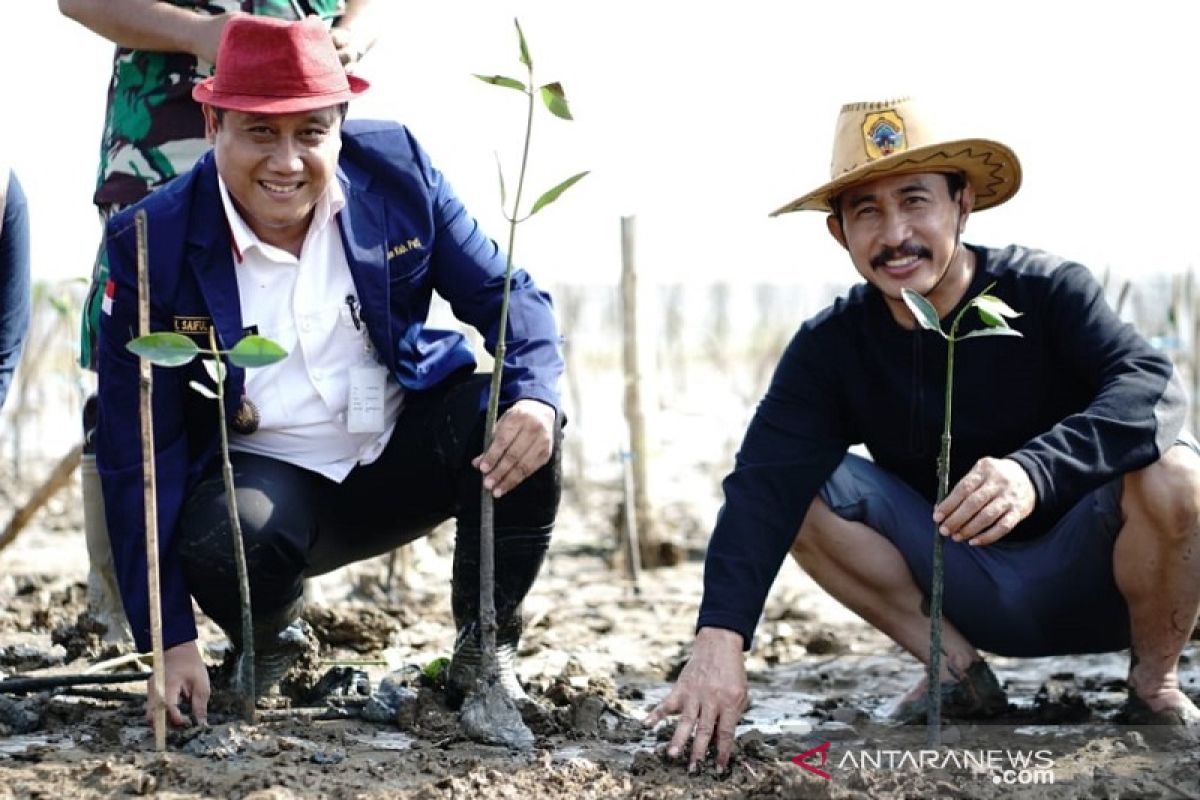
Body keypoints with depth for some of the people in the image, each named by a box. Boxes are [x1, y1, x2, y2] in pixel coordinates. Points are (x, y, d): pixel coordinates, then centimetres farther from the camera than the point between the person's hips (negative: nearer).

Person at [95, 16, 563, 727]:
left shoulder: (396, 168, -10)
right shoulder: (154, 244, -16)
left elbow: (504, 294, -4)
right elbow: (137, 456, -14)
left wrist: (535, 396, -29)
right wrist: (171, 642, -18)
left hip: (406, 452, 2)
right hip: (270, 478, -2)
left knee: (516, 415, -26)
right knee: (221, 542, -35)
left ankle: (487, 647, -2)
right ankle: (272, 638, 6)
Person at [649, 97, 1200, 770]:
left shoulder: (1047, 291, -16)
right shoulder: (831, 346, -8)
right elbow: (765, 483, -21)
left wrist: (1035, 470, -52)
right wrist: (719, 642, -37)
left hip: (1091, 582, -3)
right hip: (969, 593, 3)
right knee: (802, 485, -14)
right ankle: (957, 668, -2)